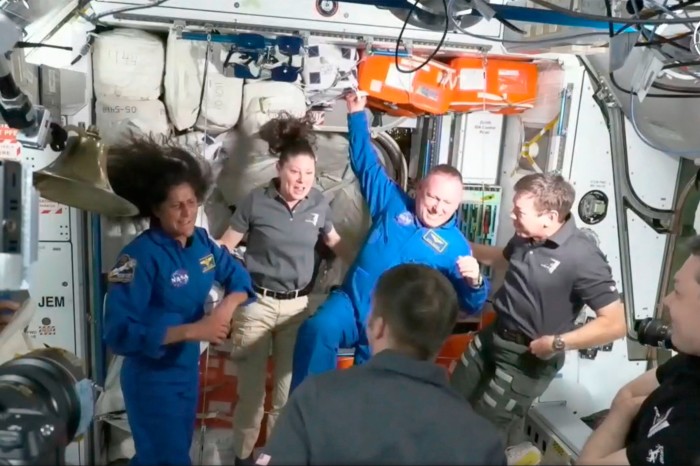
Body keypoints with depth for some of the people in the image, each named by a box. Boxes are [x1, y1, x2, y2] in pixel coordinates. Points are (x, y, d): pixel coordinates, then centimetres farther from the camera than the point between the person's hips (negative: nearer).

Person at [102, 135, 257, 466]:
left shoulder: (200, 241, -4)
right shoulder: (141, 256, -25)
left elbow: (236, 276, 6)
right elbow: (118, 333, -30)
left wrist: (228, 305, -16)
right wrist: (193, 330, -33)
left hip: (188, 368, 7)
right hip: (152, 378, -7)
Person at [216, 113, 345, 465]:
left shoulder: (318, 202, -1)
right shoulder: (256, 201, -10)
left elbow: (334, 242, 14)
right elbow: (225, 247, -3)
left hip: (298, 305, 3)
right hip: (256, 303, -3)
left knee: (288, 384, 12)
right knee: (251, 385, 7)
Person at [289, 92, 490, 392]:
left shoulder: (455, 246, 3)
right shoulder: (393, 204, 7)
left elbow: (471, 305, 0)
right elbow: (366, 163, 15)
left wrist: (475, 282, -23)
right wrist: (357, 115, 13)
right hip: (352, 302, 1)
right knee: (317, 330, -30)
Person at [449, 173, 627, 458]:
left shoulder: (581, 258, -26)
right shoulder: (525, 236, -2)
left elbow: (616, 323, -25)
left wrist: (556, 343, -25)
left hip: (527, 356, -8)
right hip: (491, 336, 8)